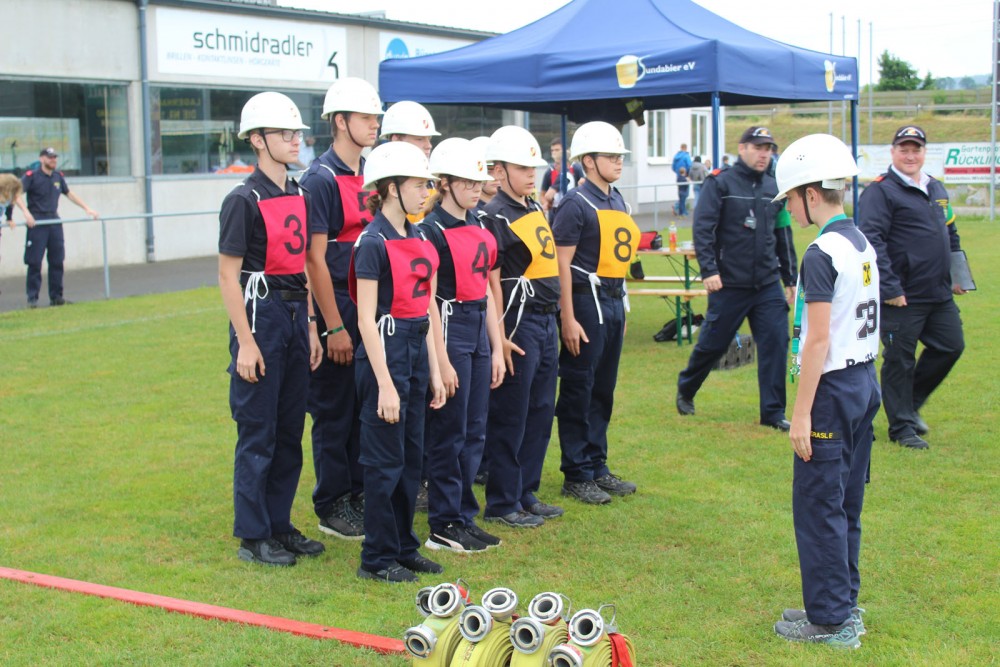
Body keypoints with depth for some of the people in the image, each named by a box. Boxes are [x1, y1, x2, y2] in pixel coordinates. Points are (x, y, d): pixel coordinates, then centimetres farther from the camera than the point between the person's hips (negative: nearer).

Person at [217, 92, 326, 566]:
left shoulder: (299, 195, 12)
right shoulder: (244, 200, -11)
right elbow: (228, 276, -12)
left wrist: (310, 328, 12)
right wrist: (245, 342, -16)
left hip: (295, 315, 7)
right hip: (261, 317, -7)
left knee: (290, 431, 12)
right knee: (258, 433, -1)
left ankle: (279, 524, 23)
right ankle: (252, 536, 9)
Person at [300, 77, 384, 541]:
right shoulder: (321, 179, -12)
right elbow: (315, 258, -15)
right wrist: (334, 327, -17)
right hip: (338, 309, -7)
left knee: (367, 407, 13)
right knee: (334, 411, 2)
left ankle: (360, 495, 24)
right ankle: (332, 507, 12)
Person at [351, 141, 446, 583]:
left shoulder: (418, 240, 11)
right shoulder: (373, 243, -13)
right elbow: (366, 319, -16)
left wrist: (434, 371, 13)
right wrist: (385, 385, -19)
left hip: (416, 351, 8)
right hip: (386, 351, -8)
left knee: (413, 457, 13)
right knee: (386, 460, -1)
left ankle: (404, 547, 24)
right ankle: (378, 558, 10)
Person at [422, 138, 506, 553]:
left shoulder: (480, 228, 13)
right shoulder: (431, 231, -11)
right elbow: (428, 301, -14)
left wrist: (497, 348, 13)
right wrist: (442, 362, -16)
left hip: (479, 329, 8)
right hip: (450, 328, -8)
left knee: (475, 432, 11)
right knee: (448, 433, -1)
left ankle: (465, 517, 20)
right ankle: (444, 526, 8)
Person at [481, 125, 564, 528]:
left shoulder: (536, 210, 15)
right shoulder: (496, 217, -12)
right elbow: (492, 282, -16)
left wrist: (556, 313, 18)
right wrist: (501, 337, -19)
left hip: (546, 320, 9)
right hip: (520, 323, -9)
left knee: (541, 412, 13)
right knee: (510, 418, -1)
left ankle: (526, 494, 23)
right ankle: (502, 504, 7)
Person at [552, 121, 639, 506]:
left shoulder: (617, 201, 13)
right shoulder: (576, 204, -12)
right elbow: (562, 264, -15)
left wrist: (620, 308, 17)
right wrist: (568, 319, -19)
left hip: (613, 302, 8)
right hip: (587, 301, -8)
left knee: (603, 391, 14)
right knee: (578, 392, 0)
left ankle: (597, 466, 23)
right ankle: (577, 475, 8)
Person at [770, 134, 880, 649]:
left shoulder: (821, 254, -17)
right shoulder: (862, 245, 10)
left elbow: (818, 340, -19)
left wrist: (802, 412, -17)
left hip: (833, 389, -9)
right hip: (865, 382, 9)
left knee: (818, 505, 0)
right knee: (846, 502, 16)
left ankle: (830, 620, 7)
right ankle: (842, 603, 26)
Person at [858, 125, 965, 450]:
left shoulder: (937, 189, 16)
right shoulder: (880, 191, -10)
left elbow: (951, 235, 26)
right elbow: (872, 241, -17)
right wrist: (890, 288, -21)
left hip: (939, 294, 8)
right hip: (902, 297, -8)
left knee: (950, 347, 11)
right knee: (899, 361, 1)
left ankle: (911, 403, 29)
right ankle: (902, 427, 13)